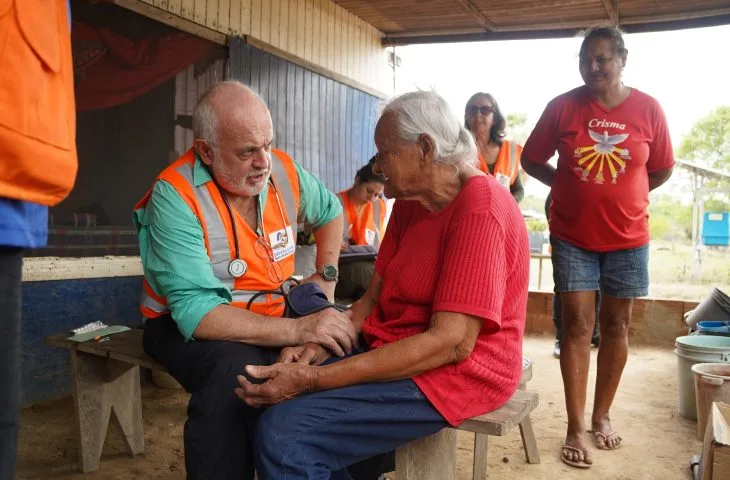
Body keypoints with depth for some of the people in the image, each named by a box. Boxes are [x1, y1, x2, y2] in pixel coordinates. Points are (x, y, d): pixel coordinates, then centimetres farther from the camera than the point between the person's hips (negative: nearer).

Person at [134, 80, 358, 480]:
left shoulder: (284, 171, -5)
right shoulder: (175, 196, -22)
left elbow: (330, 212, 19)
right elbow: (196, 312, -30)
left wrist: (326, 275, 8)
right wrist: (299, 330, -37)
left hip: (270, 319, 5)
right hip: (188, 326, -4)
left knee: (341, 357, -19)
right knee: (237, 366, -36)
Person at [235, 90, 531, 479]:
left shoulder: (481, 211, -19)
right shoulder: (410, 201, 11)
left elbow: (451, 342, -26)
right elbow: (374, 297, 9)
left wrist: (313, 380, -27)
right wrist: (320, 347, -11)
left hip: (457, 370, -9)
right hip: (396, 353, 9)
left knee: (283, 432, -22)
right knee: (271, 396, 1)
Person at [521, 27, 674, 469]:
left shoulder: (648, 109, -4)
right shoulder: (563, 107, -6)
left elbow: (662, 170, 7)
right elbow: (531, 160, 3)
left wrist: (621, 195, 6)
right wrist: (569, 185, 0)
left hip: (628, 237, 2)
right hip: (572, 237, -1)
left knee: (616, 325, 9)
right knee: (577, 325, -2)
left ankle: (602, 415, 26)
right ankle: (576, 427, 7)